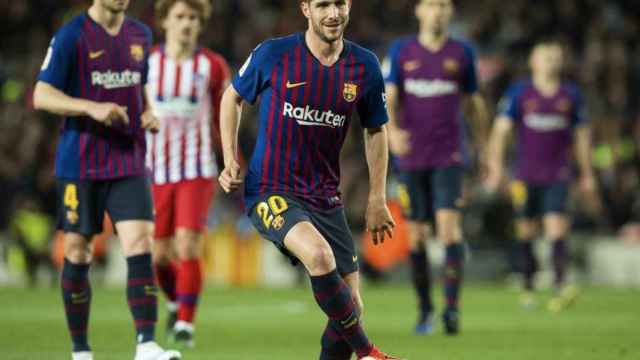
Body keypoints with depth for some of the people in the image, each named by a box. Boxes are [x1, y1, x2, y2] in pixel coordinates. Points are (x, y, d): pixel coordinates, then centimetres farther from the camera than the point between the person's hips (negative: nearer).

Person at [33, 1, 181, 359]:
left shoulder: (141, 35, 10)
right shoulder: (71, 36, -6)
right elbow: (42, 95, -8)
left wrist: (148, 114, 4)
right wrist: (92, 108, -22)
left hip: (130, 163, 3)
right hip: (79, 164, -3)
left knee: (140, 246, -13)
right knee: (77, 254, 4)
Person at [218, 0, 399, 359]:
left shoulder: (364, 66, 0)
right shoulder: (273, 55, -9)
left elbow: (376, 130, 14)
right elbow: (232, 97, 8)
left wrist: (377, 200, 11)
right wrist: (231, 160, -2)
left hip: (325, 197, 5)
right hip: (271, 191, -5)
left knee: (351, 307, 0)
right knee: (319, 254, -32)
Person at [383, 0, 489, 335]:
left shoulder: (462, 53, 4)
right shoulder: (401, 50, 3)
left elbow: (474, 102, 14)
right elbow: (387, 98, -6)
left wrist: (484, 147, 17)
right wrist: (392, 130, -25)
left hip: (449, 156, -1)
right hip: (411, 157, 1)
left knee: (449, 223, -18)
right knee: (417, 235, 4)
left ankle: (451, 306, -20)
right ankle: (424, 309, 17)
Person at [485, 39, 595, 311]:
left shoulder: (571, 95, 7)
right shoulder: (518, 93, 1)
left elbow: (582, 135, 15)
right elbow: (501, 129, -3)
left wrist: (587, 174, 17)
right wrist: (496, 165, -15)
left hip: (558, 176, 0)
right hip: (527, 175, 0)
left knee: (557, 228, -15)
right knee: (526, 232, 6)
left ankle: (561, 287, -22)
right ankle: (528, 289, 20)